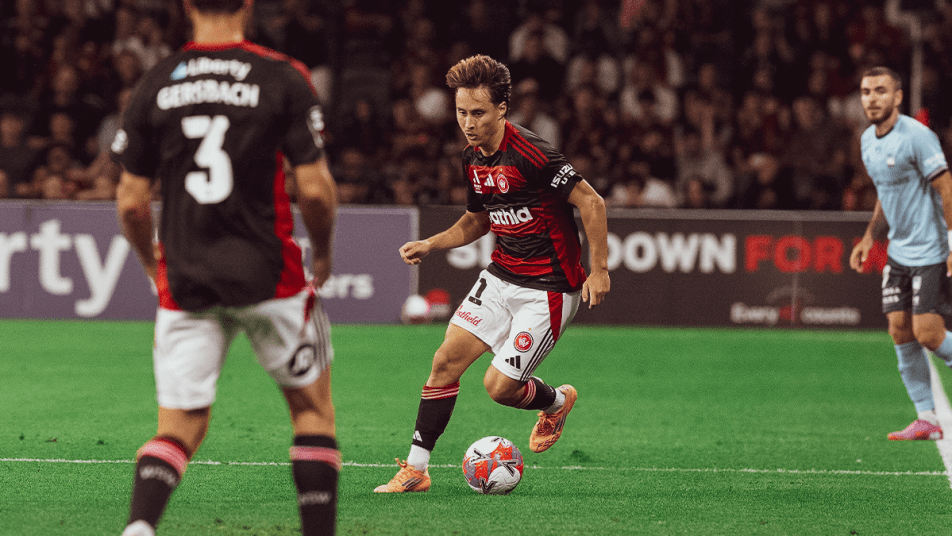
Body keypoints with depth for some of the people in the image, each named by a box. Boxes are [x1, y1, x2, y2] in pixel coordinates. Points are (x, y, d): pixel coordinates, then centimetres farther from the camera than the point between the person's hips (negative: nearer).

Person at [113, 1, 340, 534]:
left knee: (180, 429, 7)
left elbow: (131, 202, 4)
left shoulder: (154, 86, 2)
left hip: (185, 285, 2)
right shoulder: (284, 77, -5)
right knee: (313, 406, 16)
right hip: (267, 276, -2)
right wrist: (324, 253, 10)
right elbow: (315, 189, -9)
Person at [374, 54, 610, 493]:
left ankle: (557, 401, 27)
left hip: (548, 289, -7)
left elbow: (591, 202, -18)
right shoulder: (473, 159, 3)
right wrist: (431, 244, 7)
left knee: (499, 386, -7)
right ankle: (415, 469, 3)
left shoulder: (530, 153, -23)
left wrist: (598, 270, -19)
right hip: (501, 277, 7)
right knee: (446, 361, -4)